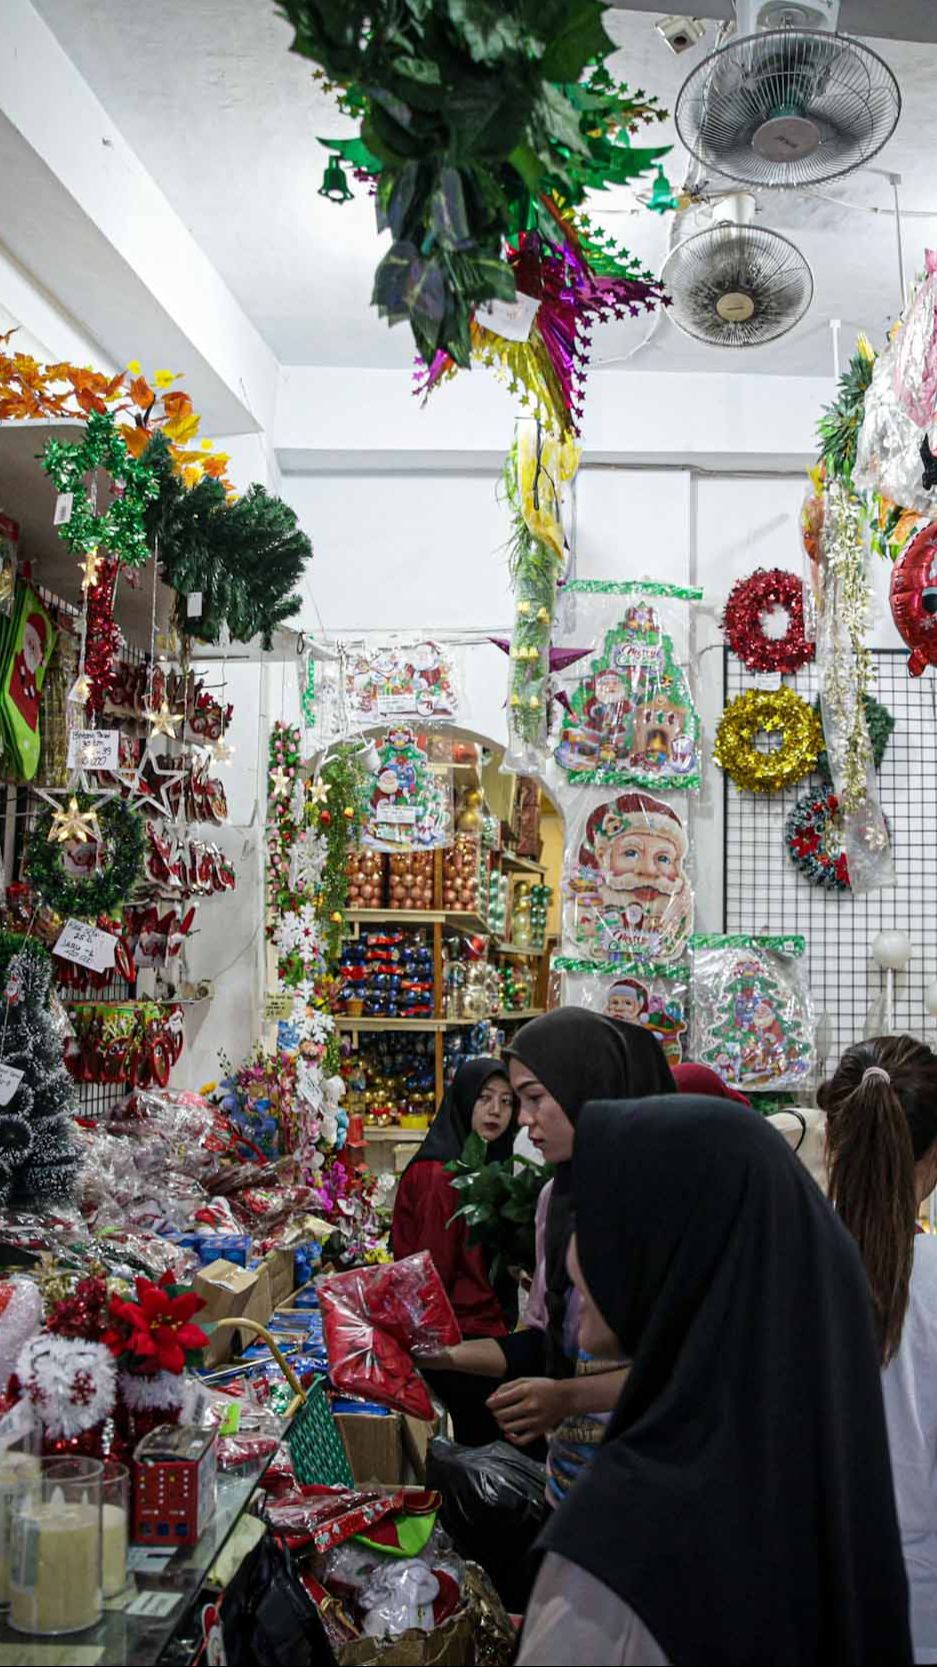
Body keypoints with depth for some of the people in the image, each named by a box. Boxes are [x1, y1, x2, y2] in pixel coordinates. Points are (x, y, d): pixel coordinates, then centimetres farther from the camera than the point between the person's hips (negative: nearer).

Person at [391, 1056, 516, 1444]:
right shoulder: (441, 1175, -18)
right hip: (461, 1335, -9)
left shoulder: (490, 1166, 11)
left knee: (477, 1445, 15)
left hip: (489, 1329, 9)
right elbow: (433, 1268, -17)